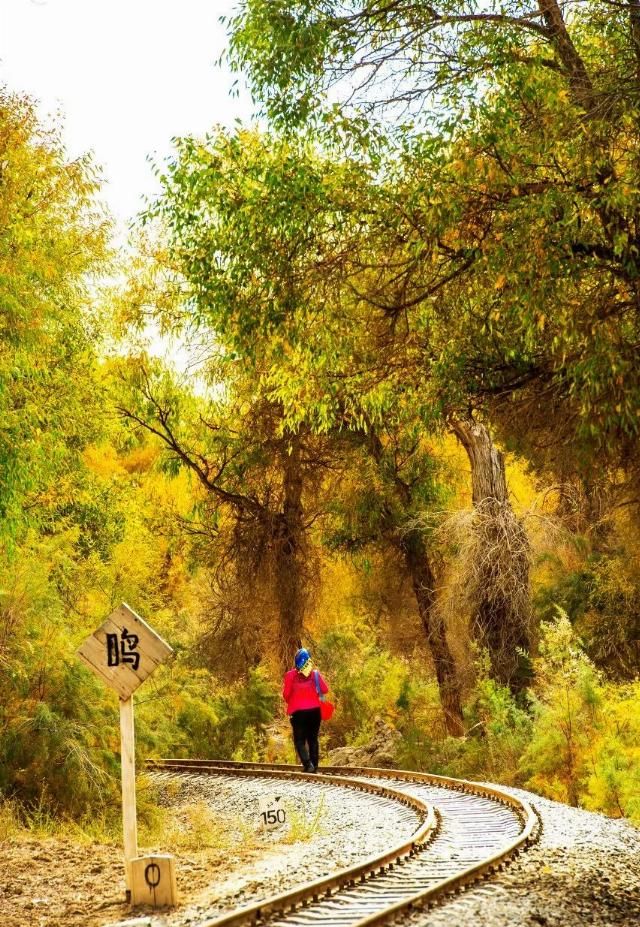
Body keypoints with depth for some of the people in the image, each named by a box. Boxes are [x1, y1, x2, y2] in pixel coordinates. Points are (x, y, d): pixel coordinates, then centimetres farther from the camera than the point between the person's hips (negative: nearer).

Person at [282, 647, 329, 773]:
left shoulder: (290, 675, -5)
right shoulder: (315, 674, -1)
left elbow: (286, 694, -6)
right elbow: (325, 689, -4)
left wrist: (290, 702, 13)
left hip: (297, 711, -2)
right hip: (314, 710, 2)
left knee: (300, 740, 2)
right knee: (313, 739, 13)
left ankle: (307, 763, -18)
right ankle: (314, 767, 10)